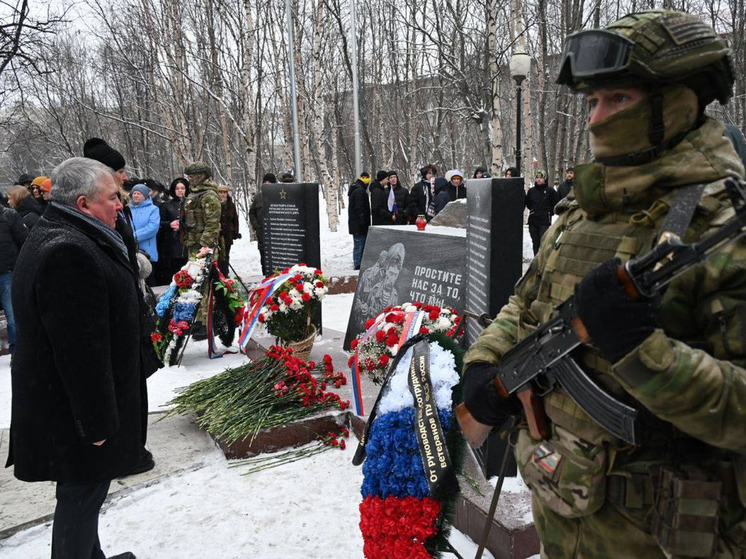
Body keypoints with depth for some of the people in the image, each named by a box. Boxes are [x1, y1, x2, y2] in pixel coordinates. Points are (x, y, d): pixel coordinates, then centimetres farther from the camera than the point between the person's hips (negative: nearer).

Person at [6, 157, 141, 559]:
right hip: (73, 410, -11)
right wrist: (97, 421, -22)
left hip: (66, 401, 11)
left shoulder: (60, 238, 10)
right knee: (82, 495, 6)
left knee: (84, 492, 24)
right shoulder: (68, 252, -27)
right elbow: (81, 349, -29)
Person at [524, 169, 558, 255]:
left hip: (545, 222, -4)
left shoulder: (550, 190, -1)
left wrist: (549, 212, 3)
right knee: (535, 242, 9)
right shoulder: (531, 191, 9)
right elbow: (527, 203, 22)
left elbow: (556, 204, 4)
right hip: (533, 221, 4)